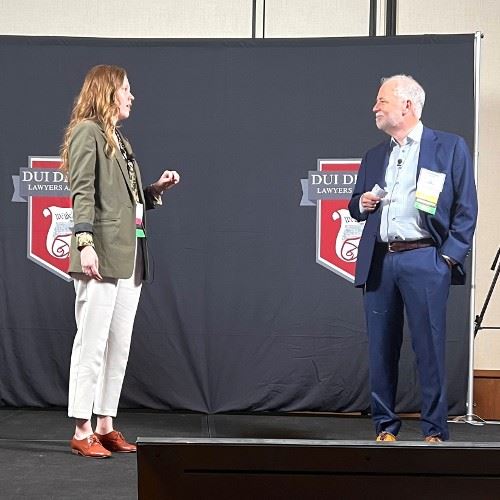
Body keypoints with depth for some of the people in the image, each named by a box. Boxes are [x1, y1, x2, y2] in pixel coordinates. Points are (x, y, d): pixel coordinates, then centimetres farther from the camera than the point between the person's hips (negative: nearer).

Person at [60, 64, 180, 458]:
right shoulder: (87, 132, -3)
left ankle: (106, 426, 16)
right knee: (92, 344, -6)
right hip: (102, 254, -9)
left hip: (130, 256, 9)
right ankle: (82, 431, 0)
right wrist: (84, 242, -22)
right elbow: (82, 192, -14)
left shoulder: (120, 140, 22)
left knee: (119, 346, 9)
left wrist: (158, 188, 8)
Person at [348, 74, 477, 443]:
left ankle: (435, 432, 2)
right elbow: (357, 208, 26)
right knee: (381, 349, 6)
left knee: (430, 348, -5)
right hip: (379, 262, 5)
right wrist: (361, 203, 2)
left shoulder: (450, 147, 4)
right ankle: (385, 427, 14)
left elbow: (466, 209, 0)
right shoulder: (374, 157, 20)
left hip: (424, 260, -5)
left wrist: (448, 257, -9)